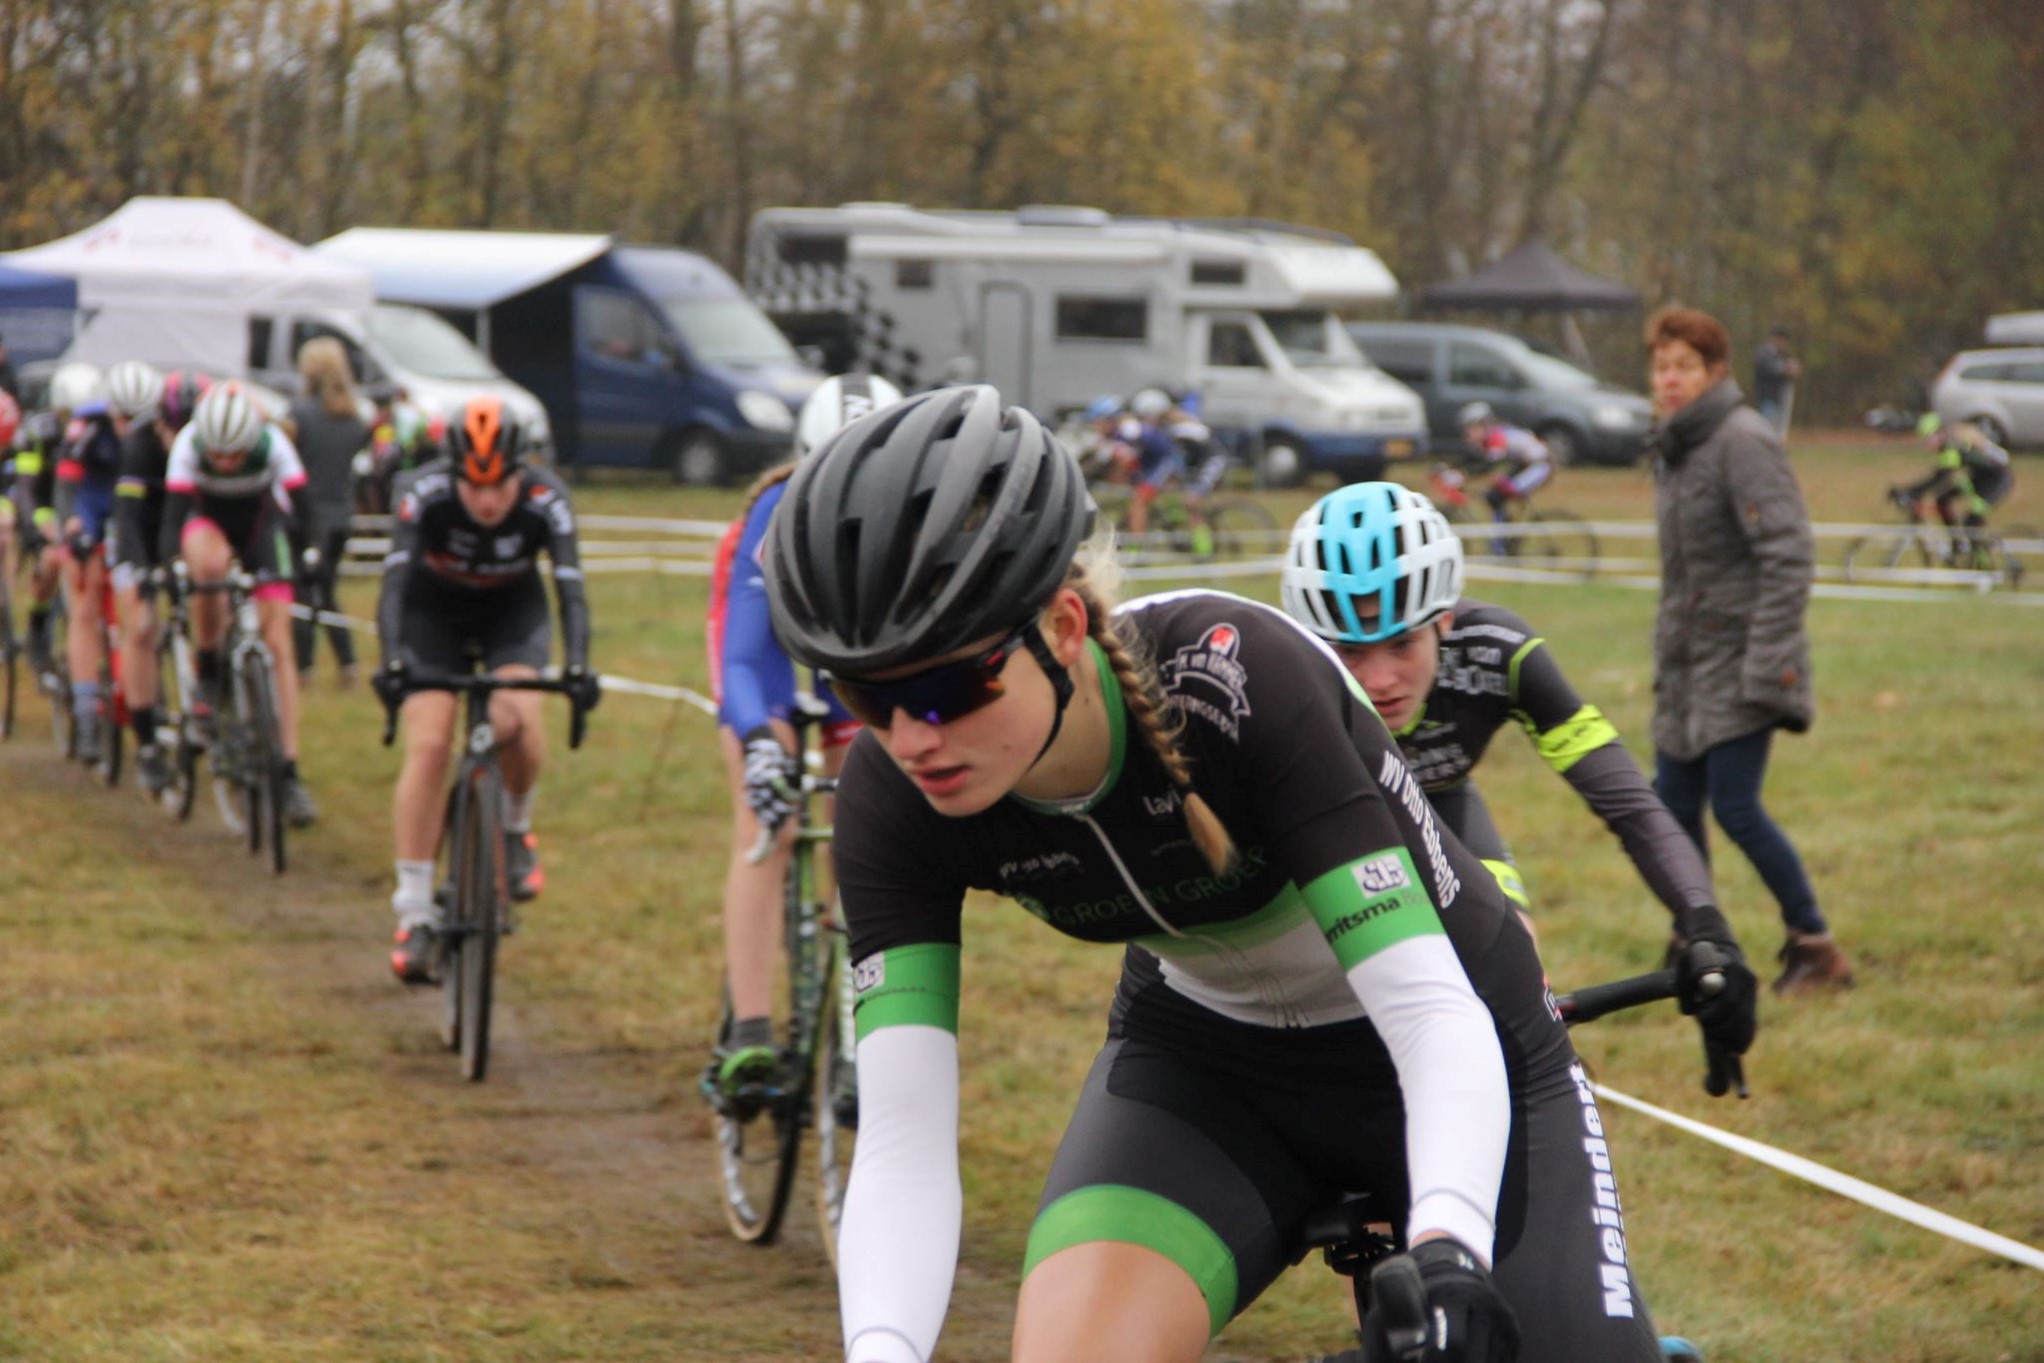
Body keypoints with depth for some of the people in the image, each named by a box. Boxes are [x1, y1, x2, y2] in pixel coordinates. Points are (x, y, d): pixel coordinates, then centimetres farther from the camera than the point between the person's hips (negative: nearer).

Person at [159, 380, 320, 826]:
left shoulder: (273, 443, -30)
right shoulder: (189, 444, -30)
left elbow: (301, 509, -27)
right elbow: (173, 515, -31)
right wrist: (167, 566, -46)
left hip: (261, 524, 0)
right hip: (207, 520, 0)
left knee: (278, 644, -11)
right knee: (209, 563, -39)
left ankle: (290, 774, -10)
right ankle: (207, 673, -16)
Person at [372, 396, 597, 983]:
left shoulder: (546, 500, -29)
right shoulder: (424, 494, -31)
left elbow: (571, 588, -35)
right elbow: (395, 581, -37)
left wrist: (578, 667, -51)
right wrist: (391, 662, -52)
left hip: (513, 610, 0)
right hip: (434, 610, 0)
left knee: (514, 718, -28)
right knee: (428, 745, -17)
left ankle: (516, 830, 4)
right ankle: (414, 916, -11)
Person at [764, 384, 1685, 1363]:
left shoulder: (1240, 681, -35)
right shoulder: (893, 797, -23)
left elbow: (1431, 1013, -38)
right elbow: (900, 1140, -27)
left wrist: (1448, 1253, -55)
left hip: (1443, 1052, -2)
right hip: (1201, 1057, 2)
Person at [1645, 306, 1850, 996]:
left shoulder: (1743, 441, -14)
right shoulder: (1675, 446, 13)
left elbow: (1788, 553, -19)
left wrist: (1769, 660, -23)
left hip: (1740, 655, -9)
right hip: (1687, 658, 9)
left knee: (1736, 808, -10)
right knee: (1674, 804, 9)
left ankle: (1816, 946, 2)